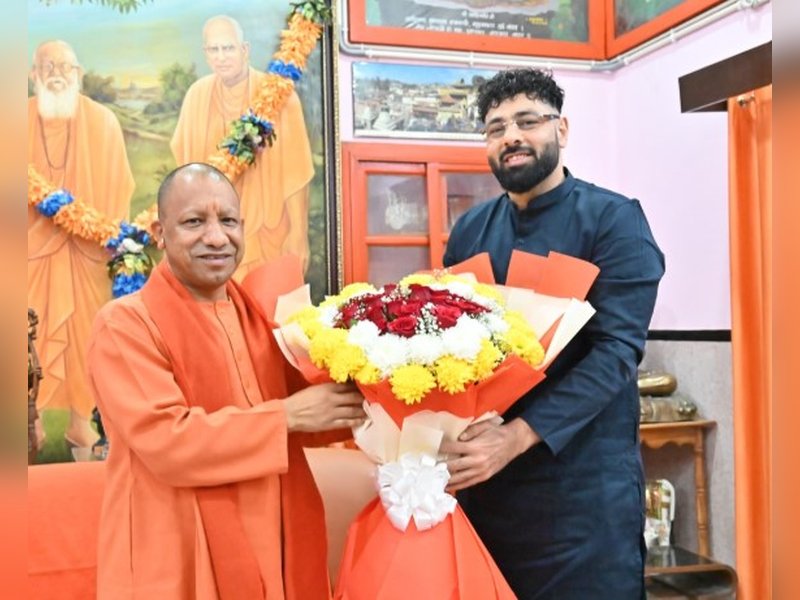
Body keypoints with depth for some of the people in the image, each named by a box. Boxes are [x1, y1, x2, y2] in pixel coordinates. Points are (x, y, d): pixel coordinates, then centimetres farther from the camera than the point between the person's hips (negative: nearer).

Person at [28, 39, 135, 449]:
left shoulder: (102, 121, 1)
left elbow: (116, 186, 2)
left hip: (87, 247, 0)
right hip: (33, 243, 0)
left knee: (84, 331, 6)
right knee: (33, 333, 4)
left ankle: (80, 421, 17)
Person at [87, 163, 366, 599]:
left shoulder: (257, 313, 7)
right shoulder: (124, 325, -12)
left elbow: (297, 403, 12)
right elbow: (166, 440, -21)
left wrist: (353, 403, -7)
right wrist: (288, 415, -20)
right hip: (179, 565, -6)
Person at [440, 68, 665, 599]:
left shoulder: (613, 219, -8)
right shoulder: (470, 229, 7)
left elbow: (616, 350, -18)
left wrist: (516, 437, -27)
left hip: (583, 479, -4)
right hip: (482, 472, 5)